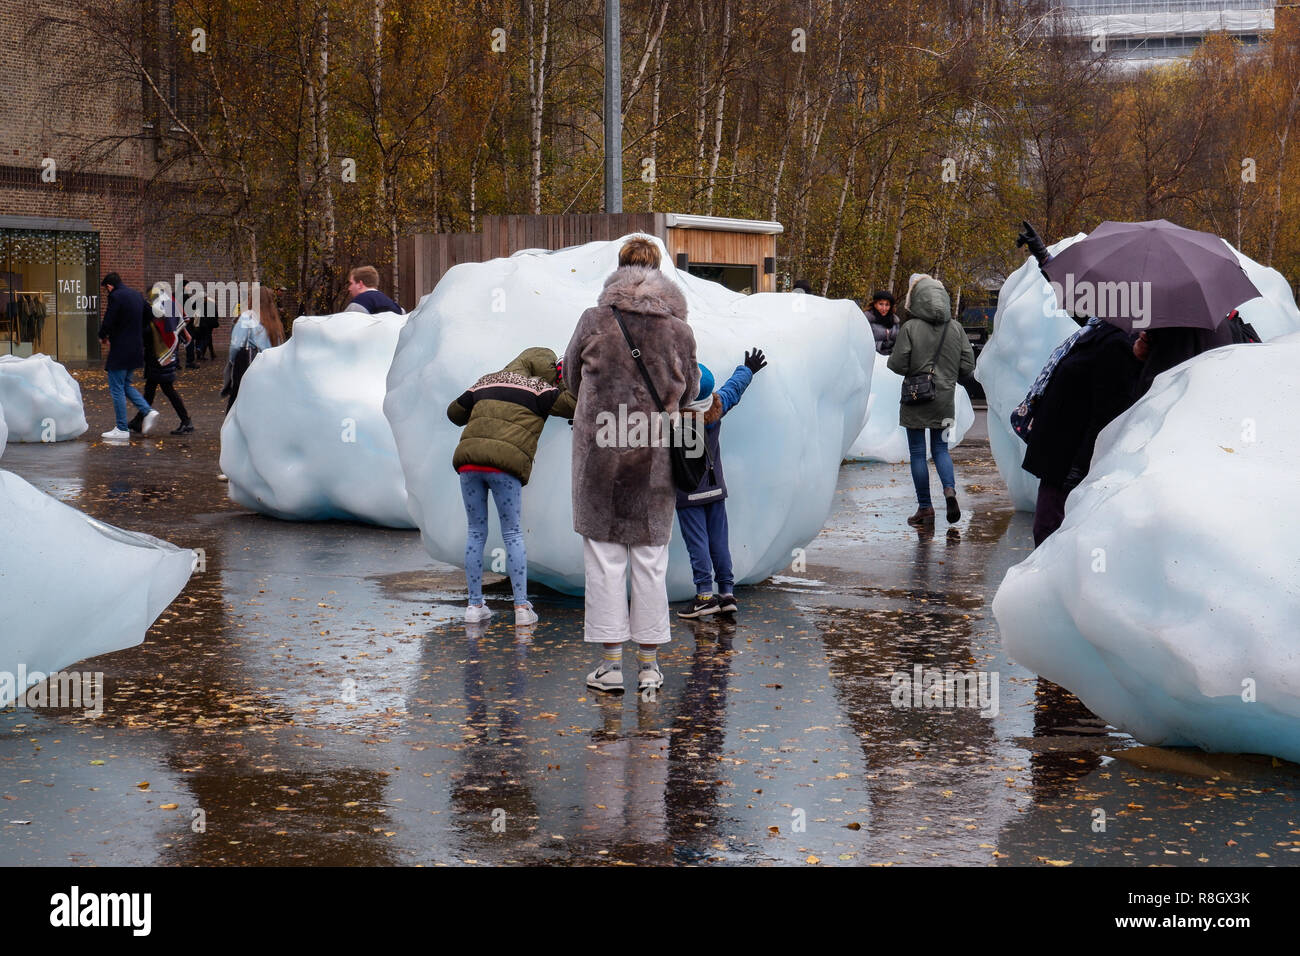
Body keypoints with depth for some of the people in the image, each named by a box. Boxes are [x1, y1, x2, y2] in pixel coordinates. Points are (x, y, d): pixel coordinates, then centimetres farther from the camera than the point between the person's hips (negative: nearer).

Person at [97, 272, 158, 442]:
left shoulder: (116, 296, -15)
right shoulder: (137, 295, 10)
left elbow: (108, 322, -17)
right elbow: (149, 315, 17)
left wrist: (103, 337, 3)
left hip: (121, 350, -8)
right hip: (136, 349, 8)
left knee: (117, 389, 0)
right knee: (125, 385, 21)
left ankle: (122, 429, 1)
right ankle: (148, 411, 6)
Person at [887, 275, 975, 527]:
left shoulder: (910, 328, -13)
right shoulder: (956, 329, -1)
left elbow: (897, 365, -13)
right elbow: (968, 366, 1)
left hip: (915, 401, -3)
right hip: (945, 400, 3)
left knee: (918, 453, 6)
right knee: (941, 449, 16)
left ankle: (925, 509, 7)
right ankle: (950, 490, -10)